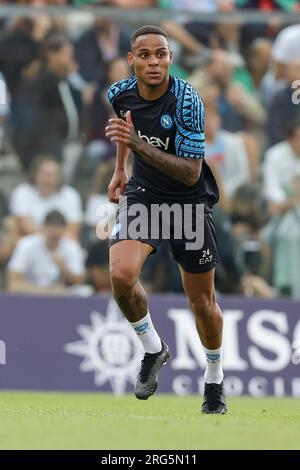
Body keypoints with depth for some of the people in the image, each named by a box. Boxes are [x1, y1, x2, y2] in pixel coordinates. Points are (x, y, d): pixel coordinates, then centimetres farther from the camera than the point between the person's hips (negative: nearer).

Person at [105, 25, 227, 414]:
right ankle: (153, 349, 1)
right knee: (121, 274, -24)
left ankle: (214, 380, 32)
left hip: (189, 202, -3)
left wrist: (138, 144, -36)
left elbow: (191, 173, -28)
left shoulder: (186, 102, -25)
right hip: (142, 194, 3)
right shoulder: (121, 94, -10)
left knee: (203, 303, 7)